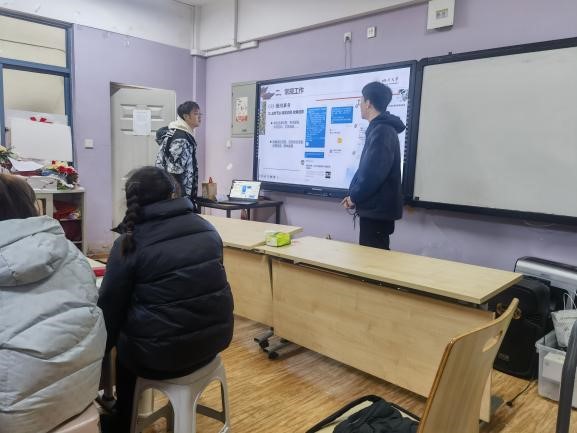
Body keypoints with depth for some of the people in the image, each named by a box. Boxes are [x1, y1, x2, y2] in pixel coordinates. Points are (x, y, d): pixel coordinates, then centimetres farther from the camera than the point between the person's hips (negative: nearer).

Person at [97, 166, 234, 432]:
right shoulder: (206, 228, 2)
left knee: (123, 344, 28)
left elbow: (110, 308, -3)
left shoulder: (130, 242, -11)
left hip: (162, 352, -5)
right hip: (215, 336, 5)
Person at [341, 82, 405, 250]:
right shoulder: (382, 129, 16)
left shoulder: (381, 131, -17)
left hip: (377, 209, -10)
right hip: (377, 208, 10)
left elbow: (373, 173, -26)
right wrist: (354, 195, 10)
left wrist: (354, 197, -12)